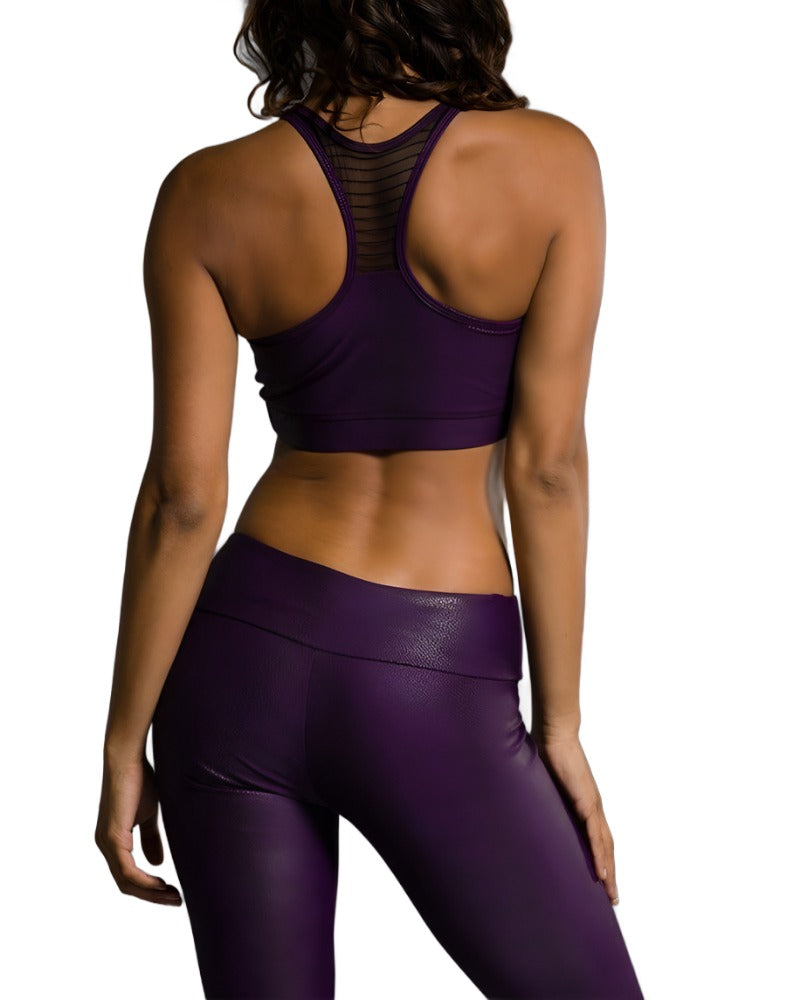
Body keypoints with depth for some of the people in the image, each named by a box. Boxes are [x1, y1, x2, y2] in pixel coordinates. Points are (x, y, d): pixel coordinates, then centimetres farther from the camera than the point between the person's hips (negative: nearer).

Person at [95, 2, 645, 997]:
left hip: (244, 654, 3)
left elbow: (184, 497, -5)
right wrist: (559, 724, -1)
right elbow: (546, 467, -8)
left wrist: (124, 743, 4)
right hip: (436, 691, -2)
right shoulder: (550, 161, -8)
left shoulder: (207, 196, -4)